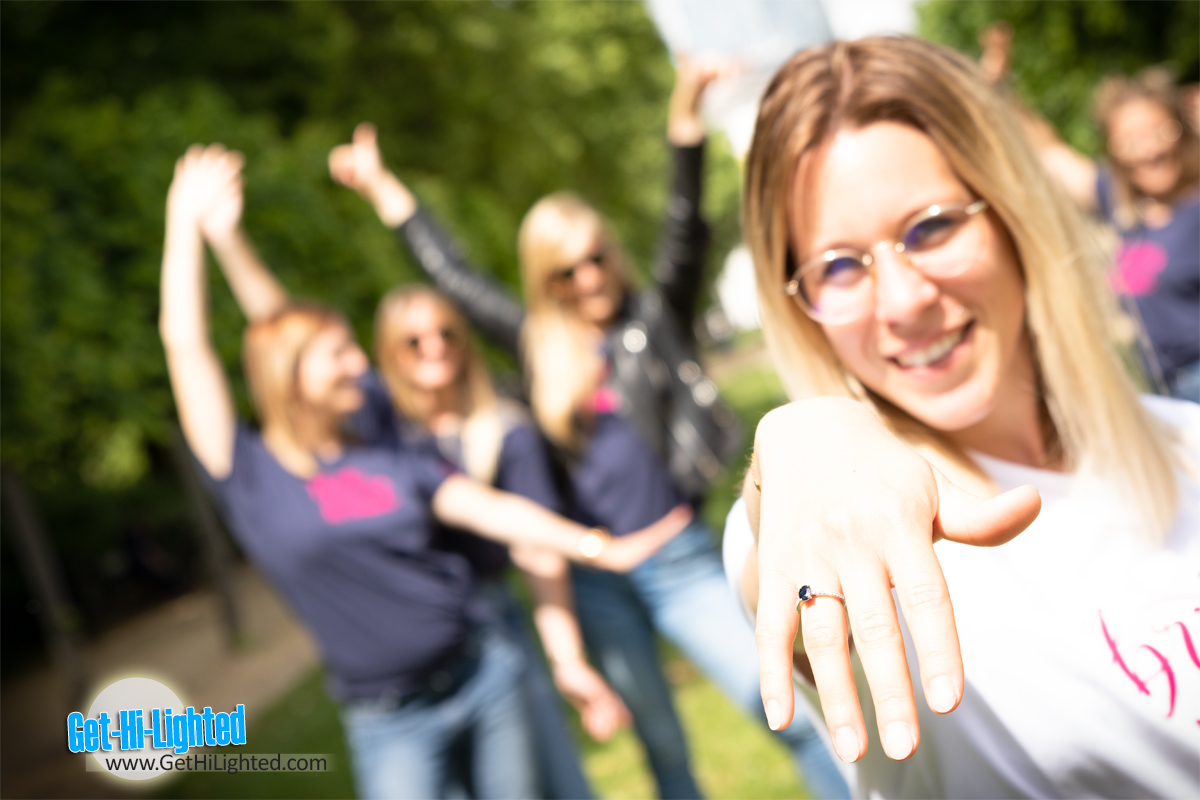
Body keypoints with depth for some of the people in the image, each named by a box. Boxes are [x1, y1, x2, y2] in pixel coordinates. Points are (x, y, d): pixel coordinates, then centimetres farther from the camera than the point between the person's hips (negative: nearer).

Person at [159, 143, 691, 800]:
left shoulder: (392, 461, 4)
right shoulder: (248, 475, -7)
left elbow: (495, 509, 3)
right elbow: (185, 342, -13)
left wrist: (602, 548, 0)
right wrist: (186, 218, -12)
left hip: (484, 673, 4)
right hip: (389, 721, -3)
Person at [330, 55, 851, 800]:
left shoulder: (654, 318, -1)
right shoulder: (539, 342, 6)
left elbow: (685, 237, -16)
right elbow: (455, 276, 14)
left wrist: (686, 124, -30)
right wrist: (386, 191, 21)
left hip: (678, 559, -2)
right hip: (594, 575, 3)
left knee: (789, 710, -4)